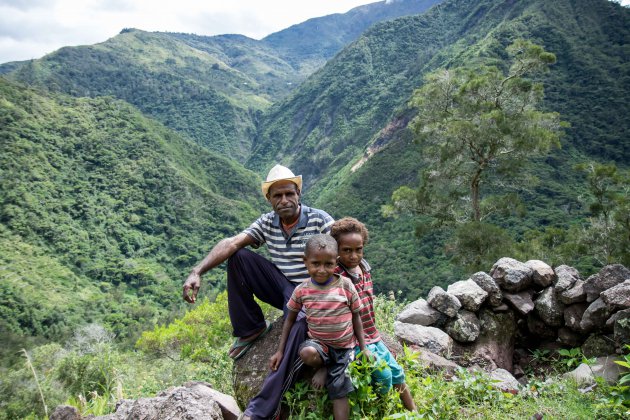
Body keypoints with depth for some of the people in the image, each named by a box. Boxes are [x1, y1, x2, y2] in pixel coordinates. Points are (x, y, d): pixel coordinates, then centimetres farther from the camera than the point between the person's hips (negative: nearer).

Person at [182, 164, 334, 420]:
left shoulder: (319, 220, -11)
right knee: (238, 257, -11)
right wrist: (197, 272, -26)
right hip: (281, 286, 5)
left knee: (299, 326, -38)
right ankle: (251, 329, -1)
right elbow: (231, 244, -12)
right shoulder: (267, 223, 0)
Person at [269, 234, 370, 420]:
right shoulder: (302, 291, -8)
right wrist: (280, 351, 1)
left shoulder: (346, 285, -12)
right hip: (319, 342, 1)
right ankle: (324, 364, 0)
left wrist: (363, 348, 0)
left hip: (344, 347, 0)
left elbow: (356, 317, -1)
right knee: (307, 353, -32)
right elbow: (290, 319, 4)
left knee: (339, 390, -7)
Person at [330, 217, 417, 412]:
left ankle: (414, 412, 26)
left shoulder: (364, 269, 3)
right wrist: (363, 346, -20)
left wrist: (373, 336, 14)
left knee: (397, 372, 11)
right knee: (384, 376, -14)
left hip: (372, 336, 7)